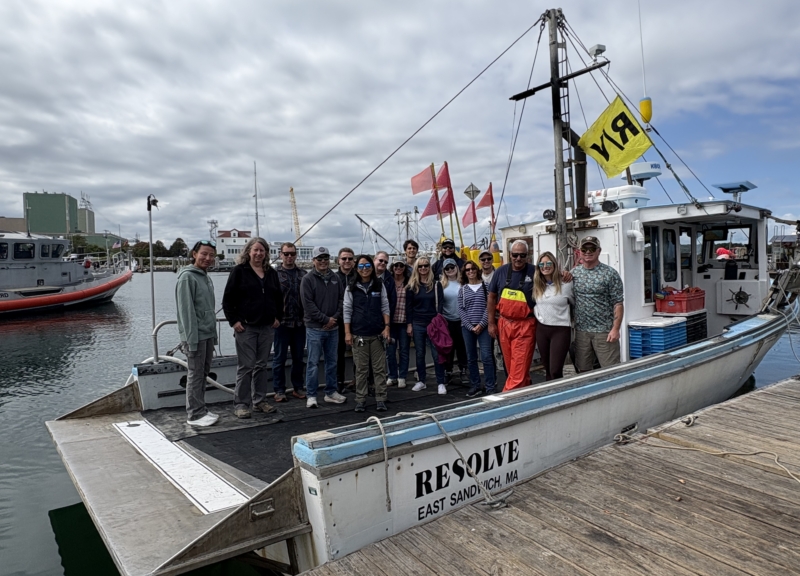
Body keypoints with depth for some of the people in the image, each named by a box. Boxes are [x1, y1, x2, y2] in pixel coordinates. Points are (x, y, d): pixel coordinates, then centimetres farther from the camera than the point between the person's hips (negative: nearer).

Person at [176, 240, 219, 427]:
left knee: (204, 373, 14)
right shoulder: (187, 277, -12)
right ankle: (195, 415, 6)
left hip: (208, 334, 9)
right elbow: (186, 311, -18)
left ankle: (201, 410, 24)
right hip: (196, 336, -9)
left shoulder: (206, 277, 15)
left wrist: (213, 334, 16)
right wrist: (191, 339, -21)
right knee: (196, 375, -2)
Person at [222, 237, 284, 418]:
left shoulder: (272, 273, 12)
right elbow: (228, 298, -4)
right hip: (245, 327, -5)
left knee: (262, 365, 12)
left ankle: (260, 400, 22)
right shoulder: (239, 271, -2)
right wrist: (233, 320, -10)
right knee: (246, 366, -2)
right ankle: (241, 404, 8)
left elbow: (279, 298, 20)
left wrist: (278, 317, 10)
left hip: (267, 327, 5)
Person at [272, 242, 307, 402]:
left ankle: (298, 387, 24)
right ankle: (279, 390, 16)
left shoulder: (303, 274, 7)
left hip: (300, 322, 3)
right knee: (280, 357, 6)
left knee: (298, 357, 12)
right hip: (282, 322, -3)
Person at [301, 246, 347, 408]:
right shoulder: (308, 279, -6)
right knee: (313, 363, 0)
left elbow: (342, 300, 9)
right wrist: (325, 319, -14)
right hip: (315, 328, -5)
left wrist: (335, 318, -6)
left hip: (332, 327, 5)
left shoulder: (335, 279, 10)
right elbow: (308, 304, -13)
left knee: (332, 361, 13)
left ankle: (331, 392, 24)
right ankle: (311, 395, 8)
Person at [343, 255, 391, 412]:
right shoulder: (351, 287, 2)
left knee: (380, 368, 4)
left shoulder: (379, 285, 5)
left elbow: (385, 307, 7)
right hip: (359, 334, -1)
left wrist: (387, 327, -2)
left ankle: (380, 399, 12)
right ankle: (360, 399, 15)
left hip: (378, 334, 1)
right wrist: (347, 332, -4)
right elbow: (347, 310, 1)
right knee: (361, 369, 5)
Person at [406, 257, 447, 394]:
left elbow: (440, 304, 1)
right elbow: (408, 307, 5)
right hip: (417, 324, 2)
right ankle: (421, 381, 19)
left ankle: (441, 383, 6)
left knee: (437, 354, -2)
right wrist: (409, 324, 0)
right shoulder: (411, 286, 5)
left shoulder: (436, 285, 3)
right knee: (419, 354, 9)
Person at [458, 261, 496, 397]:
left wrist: (481, 324, -11)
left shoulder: (485, 286, 3)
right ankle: (475, 386, 17)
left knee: (486, 357, -6)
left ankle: (490, 388, 1)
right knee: (471, 358, 7)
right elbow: (460, 309, 4)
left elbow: (489, 306, -3)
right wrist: (470, 326, -7)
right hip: (467, 327, 3)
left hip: (483, 327, -2)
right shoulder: (462, 289, 9)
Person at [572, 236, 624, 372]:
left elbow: (618, 304, -7)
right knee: (583, 370, 13)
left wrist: (615, 329, -13)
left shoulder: (610, 274, -5)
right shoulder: (574, 273, 7)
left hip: (604, 331, -4)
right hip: (581, 331, 4)